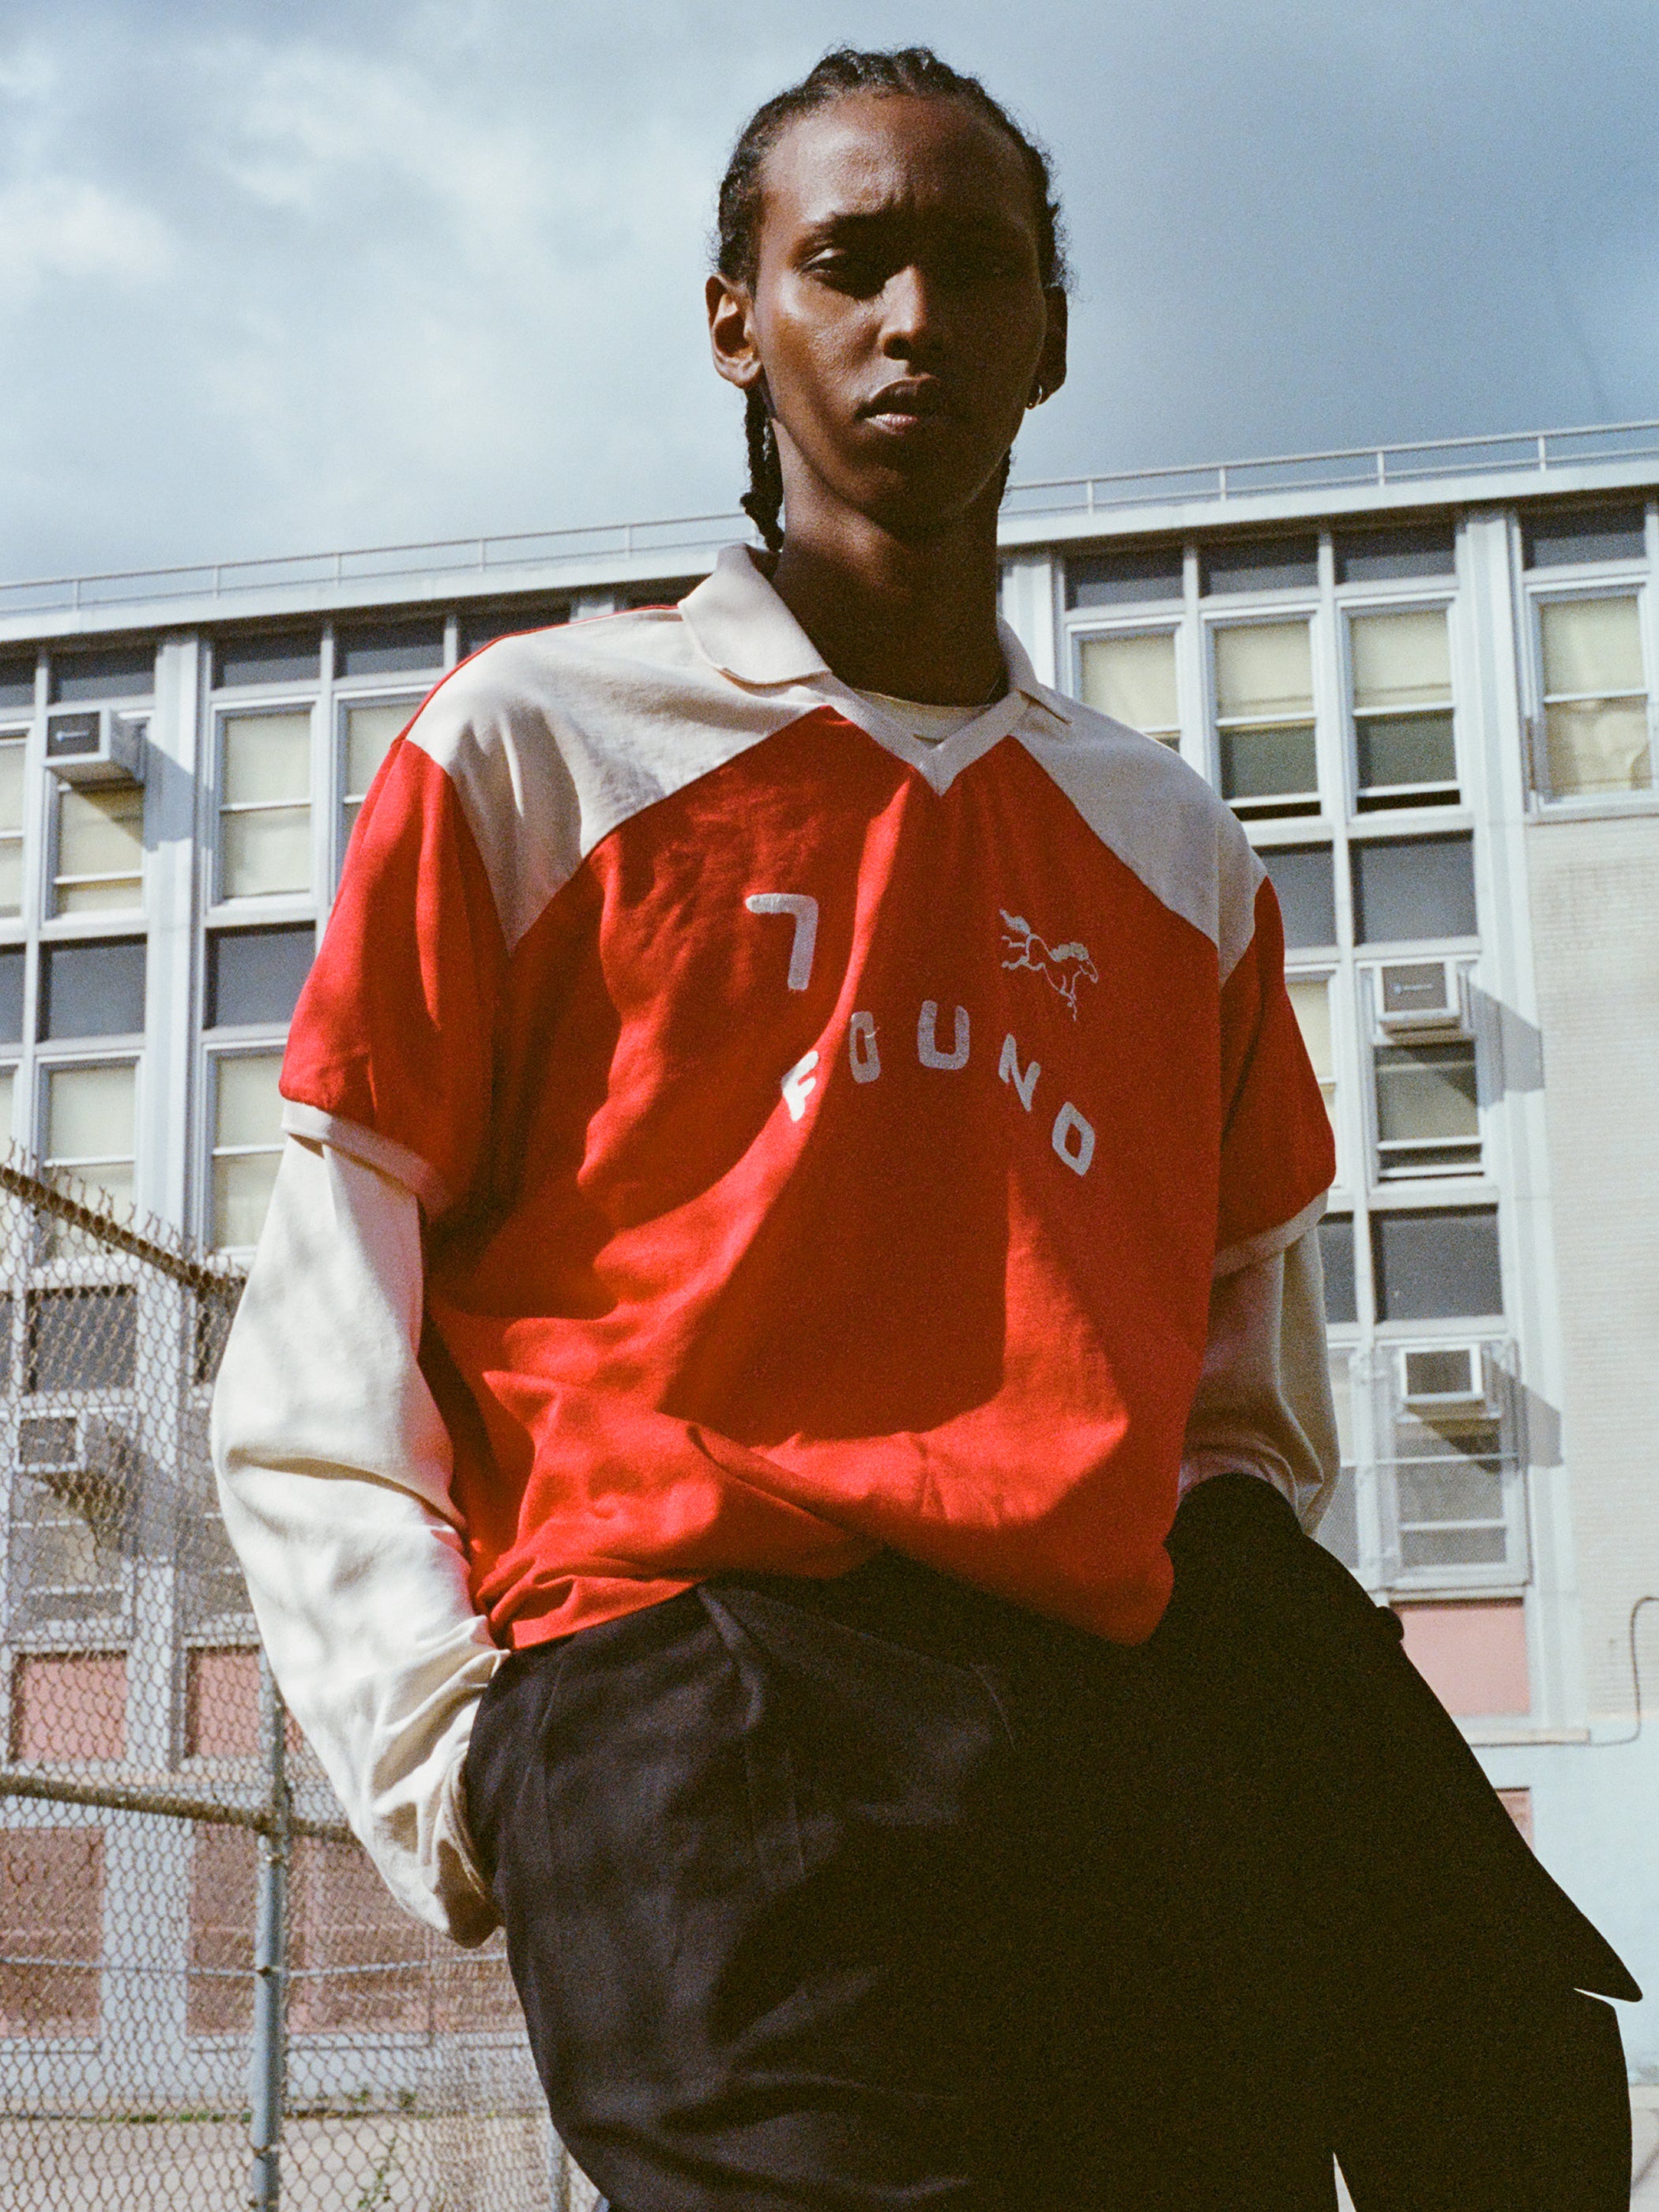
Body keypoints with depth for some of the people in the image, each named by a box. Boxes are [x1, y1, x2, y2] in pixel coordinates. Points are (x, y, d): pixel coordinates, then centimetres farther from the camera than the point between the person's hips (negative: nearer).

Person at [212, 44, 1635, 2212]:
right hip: (686, 1685, -5)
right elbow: (317, 1374, 7)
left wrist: (1264, 1672, 8)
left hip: (1128, 1735, 5)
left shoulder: (1179, 854, 23)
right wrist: (457, 1761, -6)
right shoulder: (535, 744, 11)